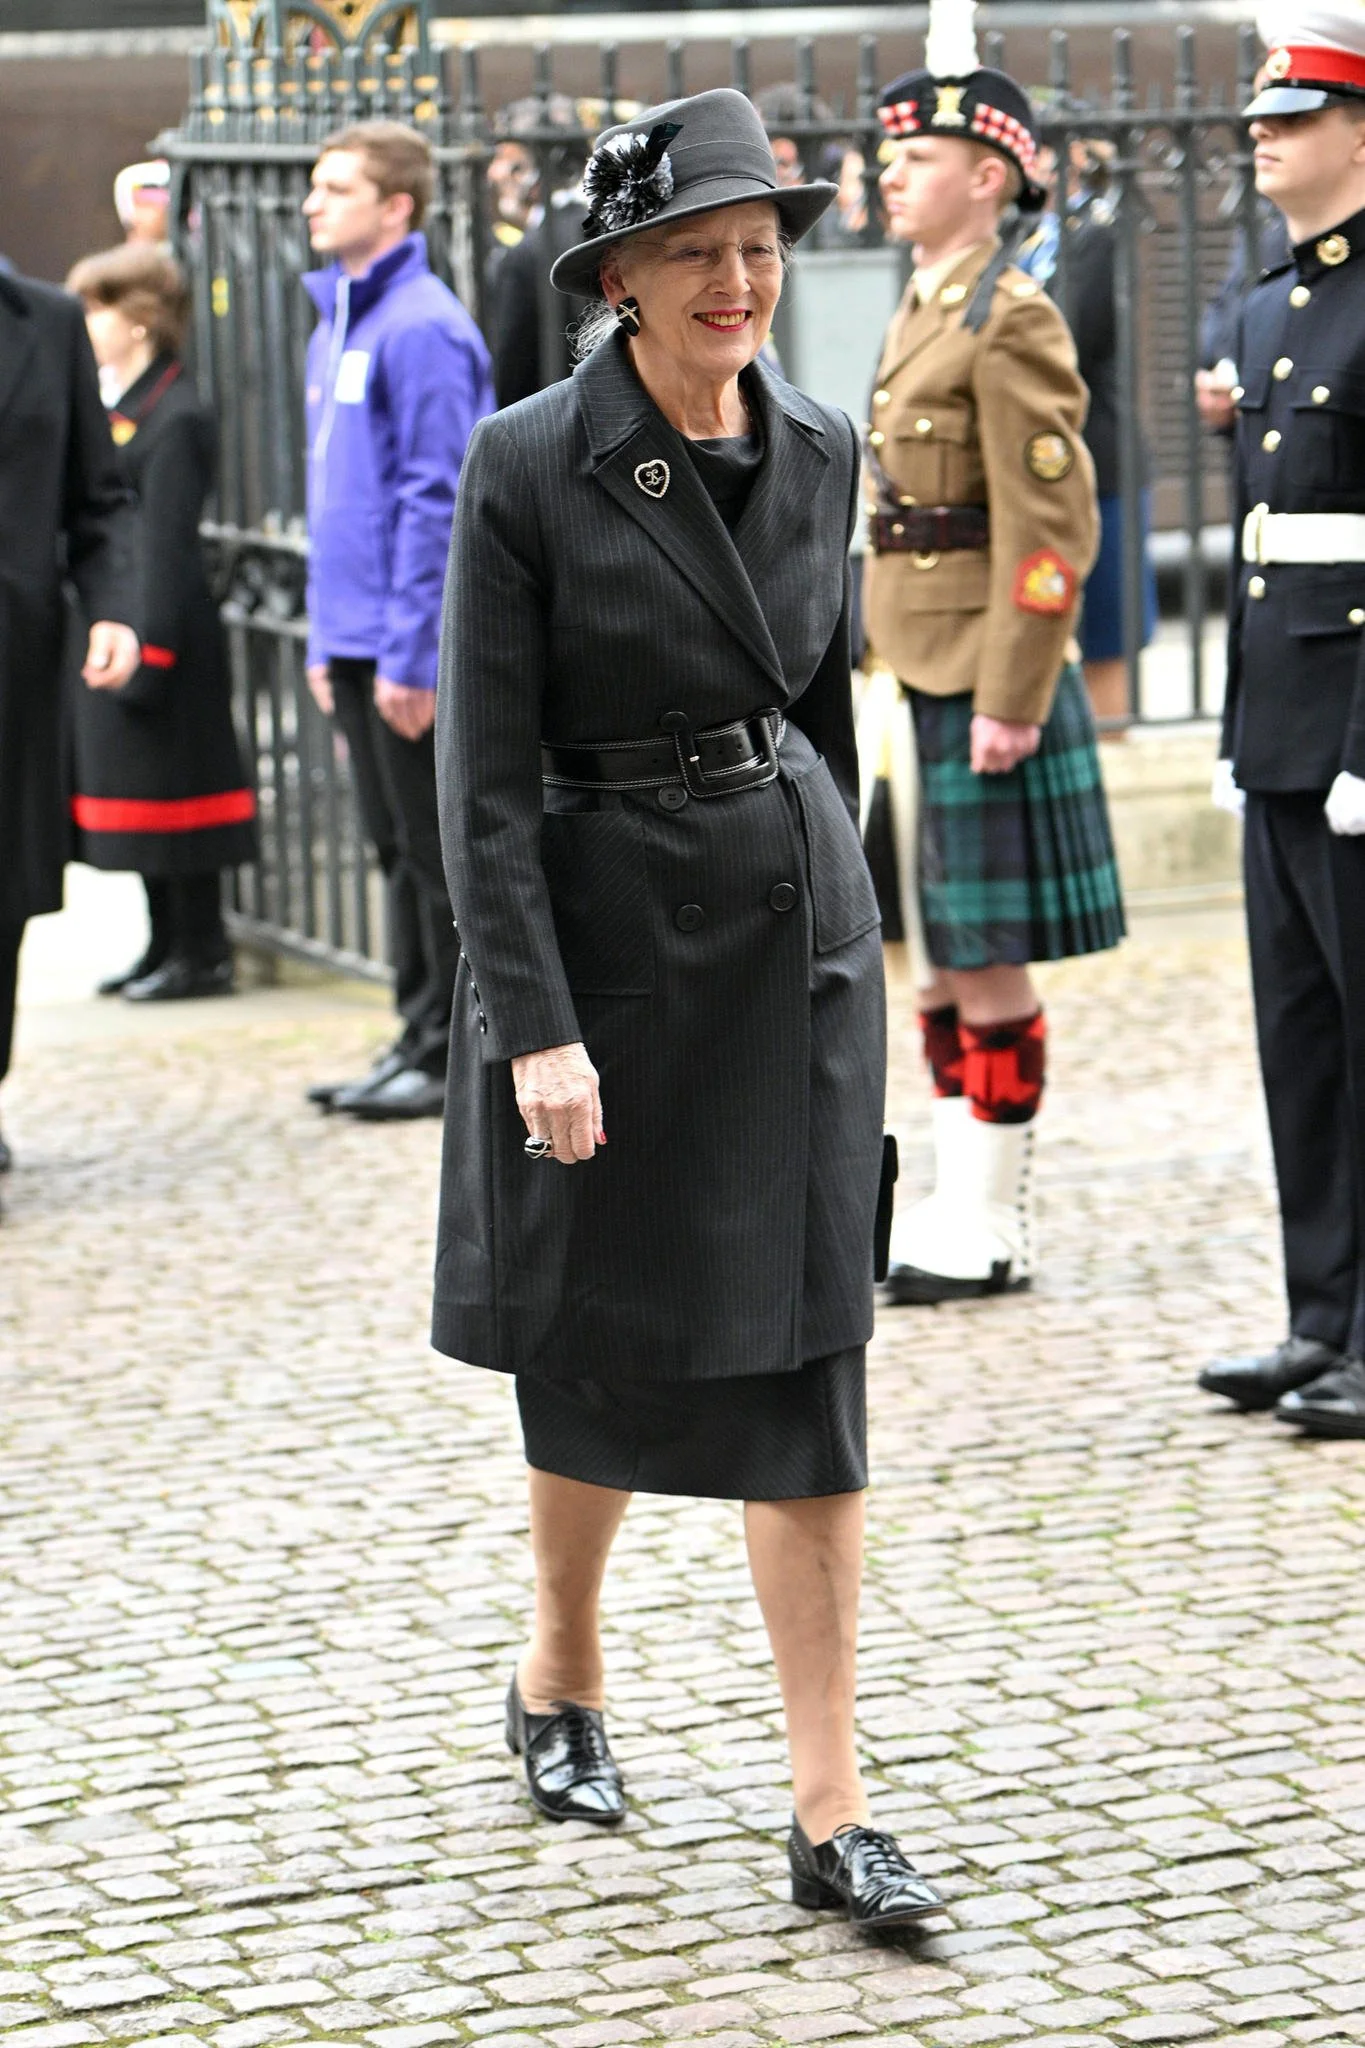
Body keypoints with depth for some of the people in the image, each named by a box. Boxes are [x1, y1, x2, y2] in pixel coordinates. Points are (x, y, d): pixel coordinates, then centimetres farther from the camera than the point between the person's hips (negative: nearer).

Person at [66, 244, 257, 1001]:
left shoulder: (175, 420, -15)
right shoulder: (122, 409, 14)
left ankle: (201, 953, 4)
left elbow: (166, 546, -19)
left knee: (170, 791, -3)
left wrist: (149, 655, -21)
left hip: (162, 634, -10)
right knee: (138, 792, 13)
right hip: (113, 630, 10)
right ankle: (167, 946, 21)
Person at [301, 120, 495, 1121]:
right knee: (402, 849, 14)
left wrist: (410, 652, -20)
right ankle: (421, 1037, 21)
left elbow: (436, 497, -18)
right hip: (358, 640, 9)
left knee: (439, 851, -2)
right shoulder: (337, 325, 15)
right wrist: (329, 639, 18)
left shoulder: (421, 328, -14)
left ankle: (457, 1054, 5)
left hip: (415, 639, -9)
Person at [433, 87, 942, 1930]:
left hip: (797, 941, 4)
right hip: (607, 945, -3)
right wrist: (537, 1026, -18)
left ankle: (832, 1816, 1)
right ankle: (561, 1680, 38)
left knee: (803, 1365, 0)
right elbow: (487, 772, -13)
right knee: (607, 1353, 11)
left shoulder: (817, 452, 3)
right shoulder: (528, 468, -12)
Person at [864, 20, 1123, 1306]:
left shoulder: (1011, 321, -14)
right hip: (914, 680, 9)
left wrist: (1010, 703, -20)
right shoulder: (923, 314, 14)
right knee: (945, 960, 13)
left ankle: (993, 1234, 6)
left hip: (984, 686, -9)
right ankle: (959, 1209, 20)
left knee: (989, 961, -2)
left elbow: (1051, 533, -18)